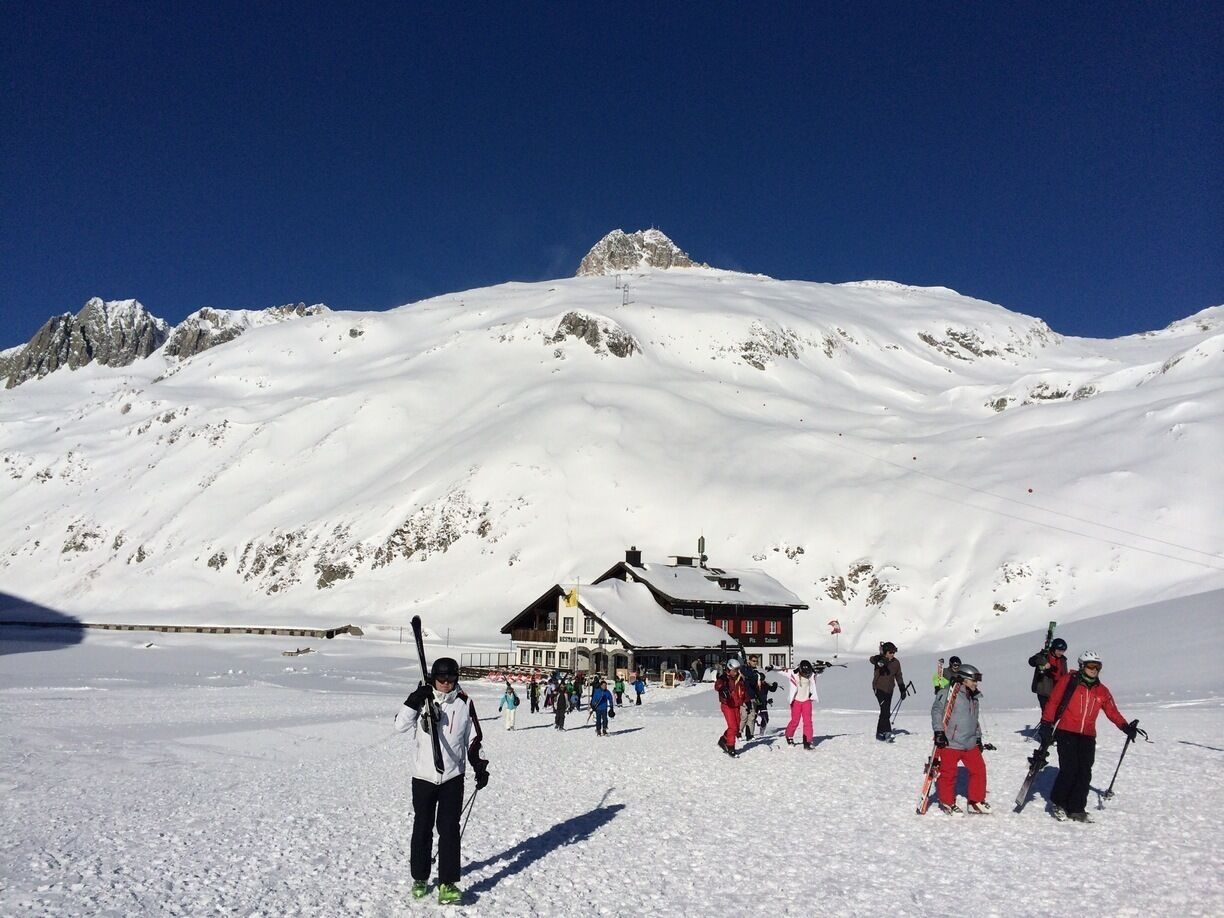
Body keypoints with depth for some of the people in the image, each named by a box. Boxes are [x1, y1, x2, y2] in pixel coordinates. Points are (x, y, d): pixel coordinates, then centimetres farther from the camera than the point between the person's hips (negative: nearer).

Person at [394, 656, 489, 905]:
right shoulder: (423, 699, -3)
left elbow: (473, 738, 7)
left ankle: (448, 882, 4)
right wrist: (414, 701, -23)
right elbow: (400, 725, -10)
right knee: (422, 828, 11)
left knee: (449, 829, -2)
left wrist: (480, 767, 0)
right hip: (423, 776, 0)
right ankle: (420, 877, 27)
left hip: (453, 777, 0)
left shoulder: (464, 703, 0)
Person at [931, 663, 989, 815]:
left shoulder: (974, 697, 17)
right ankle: (947, 803, 17)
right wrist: (939, 731, -20)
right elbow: (937, 710, -15)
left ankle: (976, 801, 23)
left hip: (970, 744, 8)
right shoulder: (949, 692, -12)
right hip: (950, 743, -8)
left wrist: (978, 737, 26)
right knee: (948, 773, 0)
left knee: (979, 769, 7)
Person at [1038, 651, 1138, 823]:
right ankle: (1057, 803, 9)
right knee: (1069, 769, -10)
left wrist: (1126, 727, -6)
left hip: (1088, 736, 5)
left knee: (1084, 773, 0)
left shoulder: (1102, 691, 12)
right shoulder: (1068, 681, -2)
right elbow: (1053, 702, -2)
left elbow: (1112, 712, 10)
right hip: (1066, 732, -4)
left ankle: (1077, 809, 11)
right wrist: (1046, 725, -5)